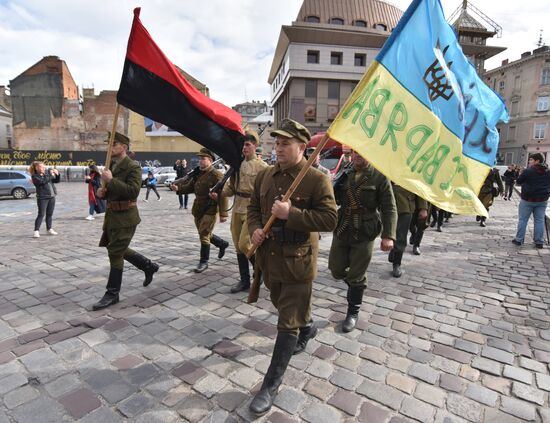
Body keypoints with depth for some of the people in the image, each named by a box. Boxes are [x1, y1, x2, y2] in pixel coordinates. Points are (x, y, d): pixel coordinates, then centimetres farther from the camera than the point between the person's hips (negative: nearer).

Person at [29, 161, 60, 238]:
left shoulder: (47, 173, 12)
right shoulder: (35, 176, -6)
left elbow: (56, 181, 13)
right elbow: (43, 181, -23)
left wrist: (57, 174, -4)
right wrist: (50, 175, -19)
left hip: (52, 197, 6)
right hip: (42, 198, -6)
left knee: (50, 214, 12)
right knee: (41, 214, -8)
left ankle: (49, 229, 21)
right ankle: (36, 231, -4)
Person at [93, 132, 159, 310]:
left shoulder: (133, 166, -13)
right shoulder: (111, 165, 12)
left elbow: (133, 191, -24)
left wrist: (111, 180, -24)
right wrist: (101, 191, -1)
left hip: (125, 217, -9)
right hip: (112, 215, 9)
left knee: (115, 253, -3)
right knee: (119, 250, 16)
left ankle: (112, 294, 11)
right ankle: (149, 266, 35)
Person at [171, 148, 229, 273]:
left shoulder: (216, 175, -14)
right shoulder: (198, 174, 11)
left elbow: (223, 195, -19)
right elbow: (190, 187, 17)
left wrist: (223, 213, -22)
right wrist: (178, 188, -4)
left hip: (210, 211, -8)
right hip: (197, 210, 8)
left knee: (204, 236, -4)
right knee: (205, 234, 19)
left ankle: (204, 262, 12)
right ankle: (223, 244, 42)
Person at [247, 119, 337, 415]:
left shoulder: (317, 179, -14)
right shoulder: (265, 175, 4)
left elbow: (330, 219, -18)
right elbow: (253, 207, 14)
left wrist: (291, 214, -27)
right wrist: (254, 229, -6)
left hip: (298, 261, -6)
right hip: (270, 257, 7)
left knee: (287, 323, 2)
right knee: (283, 305, 28)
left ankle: (271, 385, 18)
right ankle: (307, 327, 60)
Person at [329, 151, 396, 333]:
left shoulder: (379, 177, -7)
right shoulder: (345, 176, 5)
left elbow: (389, 208, -10)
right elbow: (334, 200, 14)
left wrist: (388, 235, -19)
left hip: (364, 235, -4)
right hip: (341, 231, 4)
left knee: (357, 276, 6)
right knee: (336, 269, 11)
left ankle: (353, 312, 27)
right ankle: (355, 285, 44)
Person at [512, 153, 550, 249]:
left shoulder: (528, 171, -13)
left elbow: (518, 181, -4)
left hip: (528, 199, -4)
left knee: (522, 220, 5)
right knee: (540, 220, 9)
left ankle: (519, 239, 8)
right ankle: (539, 242, 12)